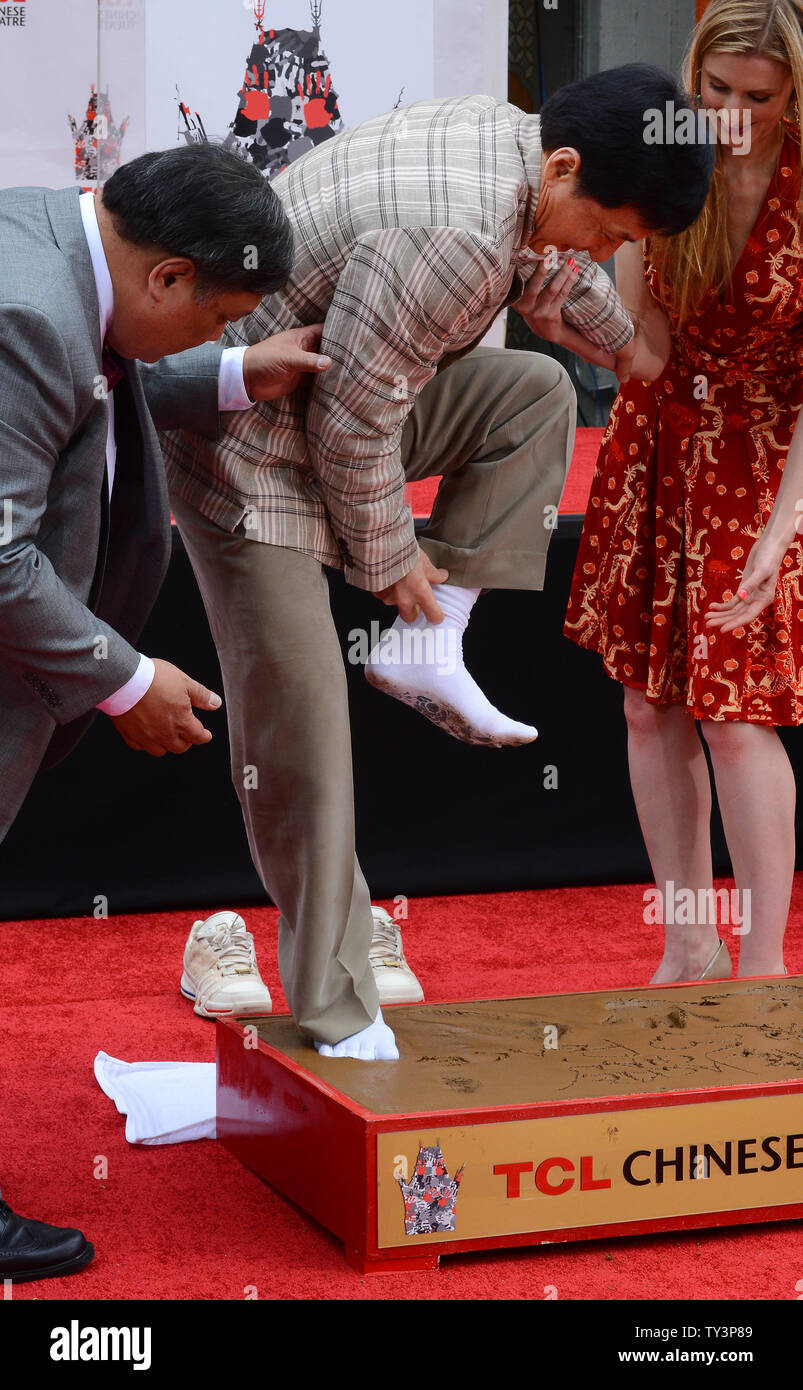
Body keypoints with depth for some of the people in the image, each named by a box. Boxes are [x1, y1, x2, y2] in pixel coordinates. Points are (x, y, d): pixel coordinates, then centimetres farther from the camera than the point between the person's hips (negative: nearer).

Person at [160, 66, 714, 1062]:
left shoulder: (500, 132, -3)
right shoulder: (451, 237, -34)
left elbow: (544, 261, 21)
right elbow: (352, 420, -27)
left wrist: (624, 344, 37)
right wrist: (390, 558, -11)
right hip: (253, 446, -9)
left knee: (536, 395, 8)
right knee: (300, 738, -8)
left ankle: (429, 654, 5)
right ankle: (337, 1023, 2)